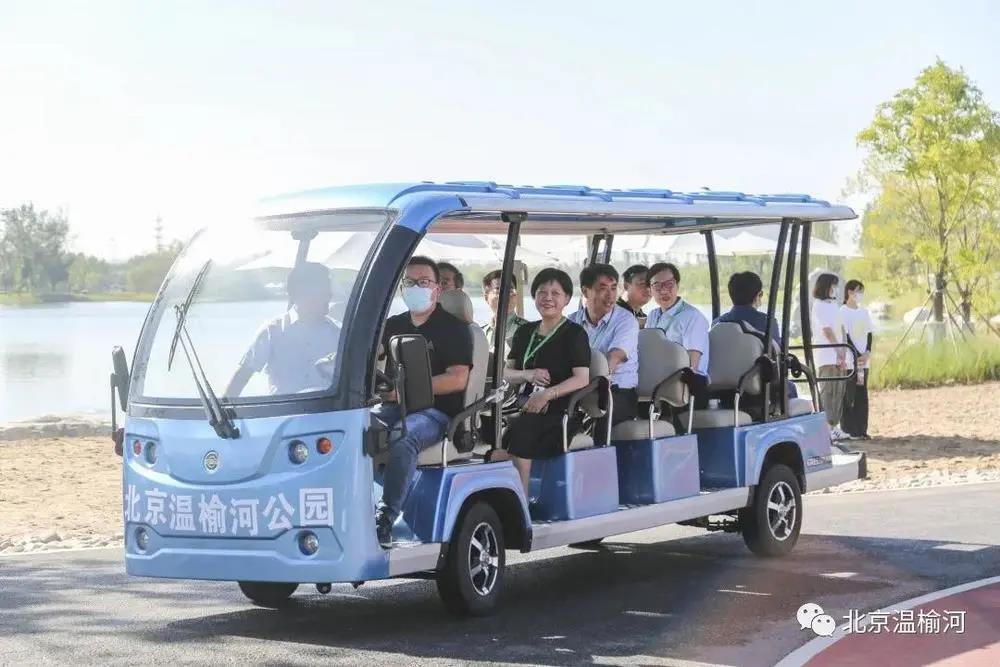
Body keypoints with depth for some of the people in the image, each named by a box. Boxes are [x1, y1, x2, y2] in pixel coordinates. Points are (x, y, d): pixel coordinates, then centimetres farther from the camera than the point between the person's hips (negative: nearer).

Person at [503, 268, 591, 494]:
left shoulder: (574, 334, 3)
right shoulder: (525, 332, 20)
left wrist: (547, 395, -20)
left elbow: (582, 379, -8)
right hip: (525, 407, 5)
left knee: (519, 431, -33)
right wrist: (527, 375, -5)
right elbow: (506, 373, 17)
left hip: (561, 410, -5)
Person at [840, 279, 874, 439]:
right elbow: (846, 336, -10)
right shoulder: (843, 312, -6)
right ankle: (848, 430, -2)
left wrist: (868, 353, -5)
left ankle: (861, 429, 10)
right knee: (848, 396, -5)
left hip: (864, 360, 6)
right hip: (849, 361, -6)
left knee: (862, 396, 6)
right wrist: (858, 356, -15)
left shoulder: (864, 312, 14)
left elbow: (869, 334, 11)